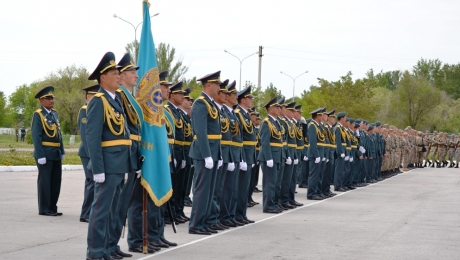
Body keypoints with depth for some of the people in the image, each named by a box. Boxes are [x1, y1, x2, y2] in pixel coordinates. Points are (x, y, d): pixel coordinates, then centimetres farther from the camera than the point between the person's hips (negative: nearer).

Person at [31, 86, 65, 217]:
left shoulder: (54, 114, 15)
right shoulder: (38, 115, -8)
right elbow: (36, 136, -13)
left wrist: (62, 151, 14)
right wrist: (40, 155, -19)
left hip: (56, 153, 7)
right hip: (45, 153, -7)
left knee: (56, 181, 10)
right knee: (44, 181, -1)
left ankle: (52, 207, 19)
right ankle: (44, 209, 5)